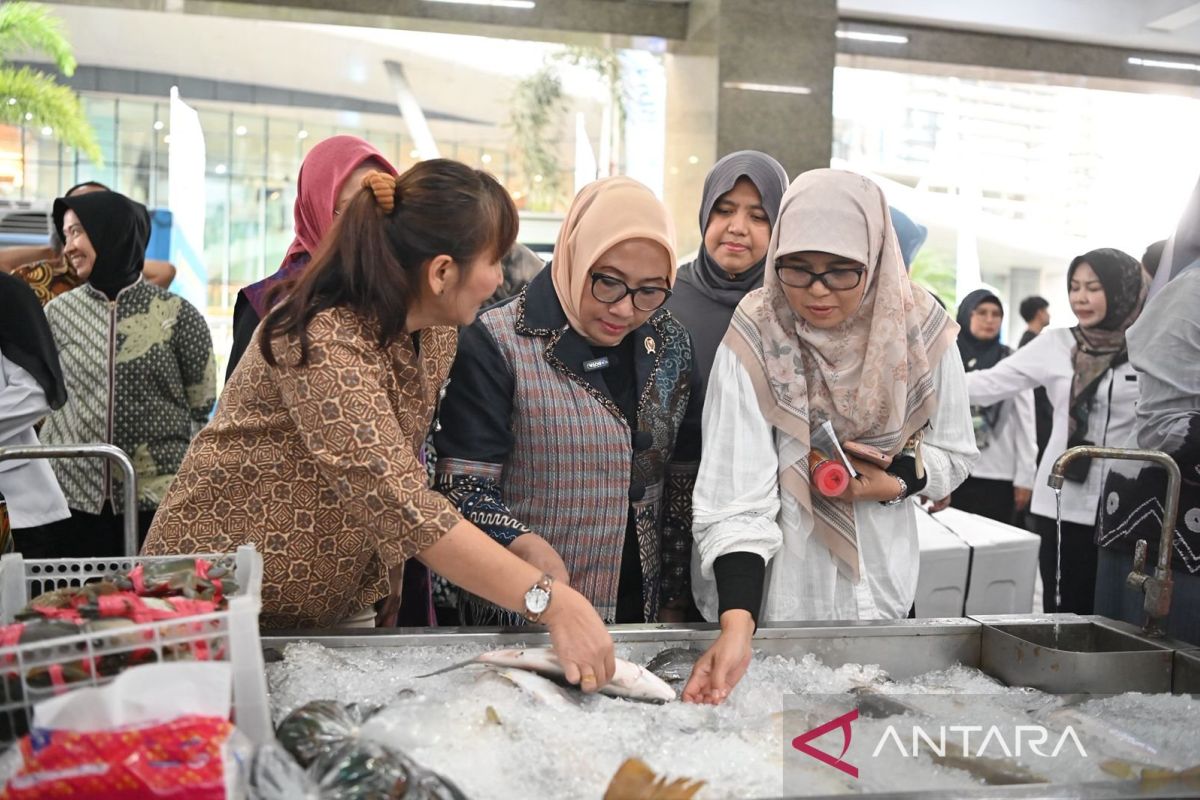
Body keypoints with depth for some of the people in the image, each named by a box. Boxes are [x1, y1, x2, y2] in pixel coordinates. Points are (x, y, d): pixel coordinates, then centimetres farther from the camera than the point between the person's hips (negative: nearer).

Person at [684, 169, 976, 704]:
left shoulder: (920, 331, -10)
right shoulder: (754, 343, -20)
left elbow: (954, 455, 3)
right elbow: (735, 500, -24)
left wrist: (895, 481, -17)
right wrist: (736, 628, -36)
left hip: (882, 591, 3)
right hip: (770, 596, -3)